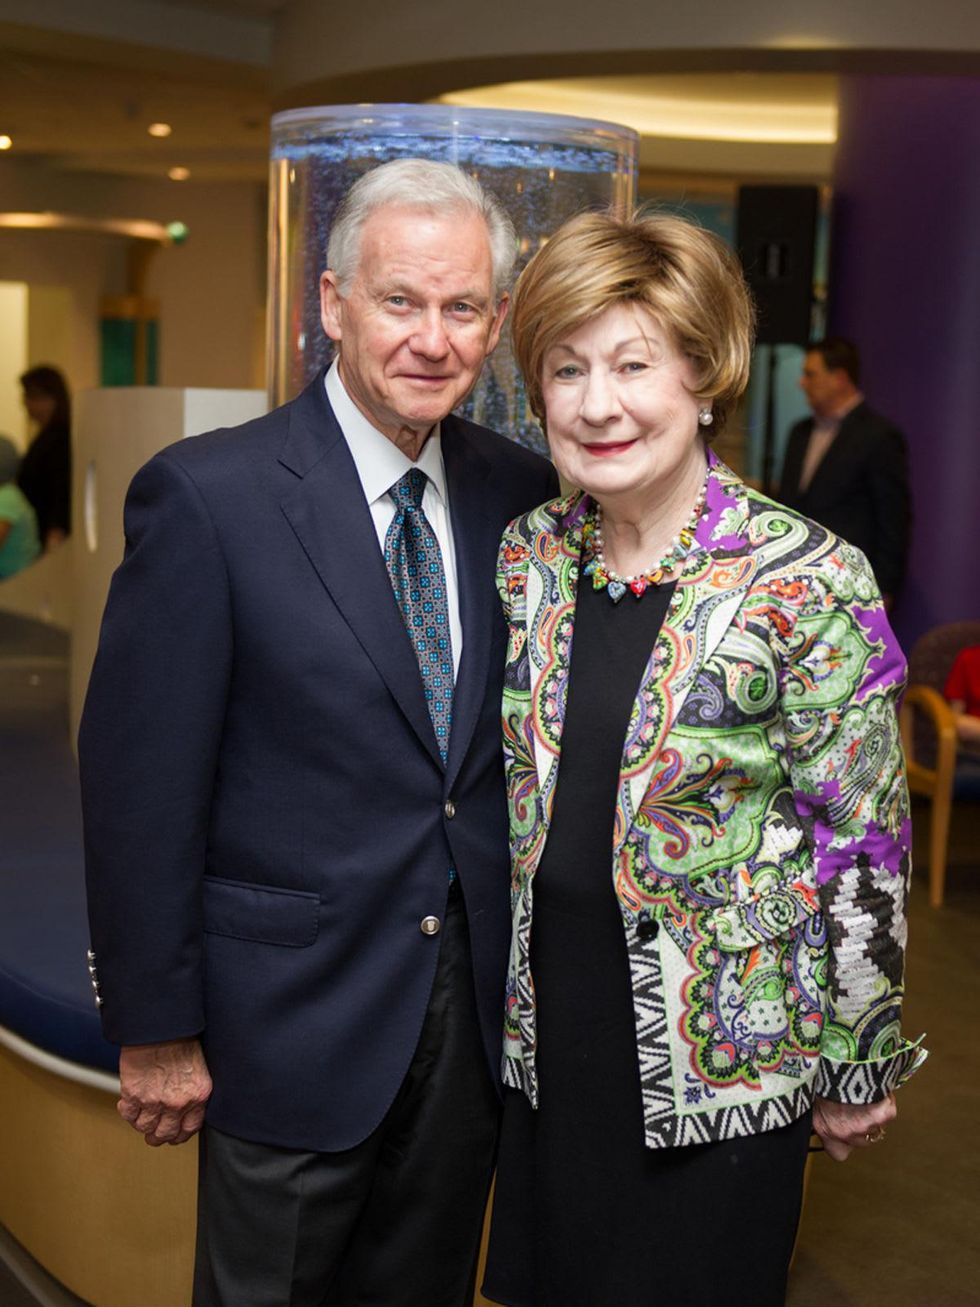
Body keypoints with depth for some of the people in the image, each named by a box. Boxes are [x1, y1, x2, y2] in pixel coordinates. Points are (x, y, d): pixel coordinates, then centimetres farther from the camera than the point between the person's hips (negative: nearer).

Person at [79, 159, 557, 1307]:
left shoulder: (520, 494, 1)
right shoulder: (206, 496, -14)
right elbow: (141, 786, -13)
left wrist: (528, 967, 6)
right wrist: (156, 1030, -10)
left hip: (476, 1006, 5)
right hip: (295, 1019, -4)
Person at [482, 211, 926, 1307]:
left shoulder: (810, 582, -17)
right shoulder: (526, 556, -1)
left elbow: (862, 842, -11)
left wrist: (859, 1067, -5)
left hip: (720, 1057, -4)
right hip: (546, 1032, 5)